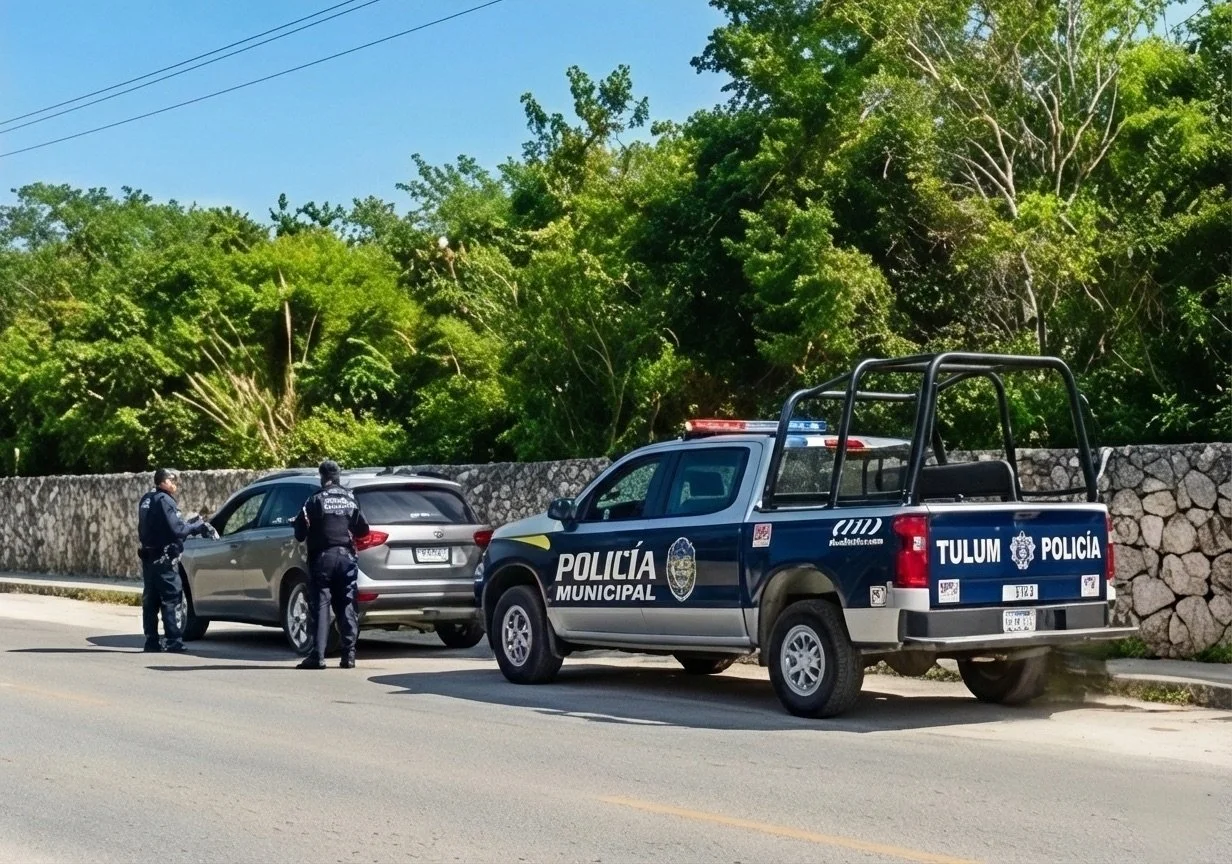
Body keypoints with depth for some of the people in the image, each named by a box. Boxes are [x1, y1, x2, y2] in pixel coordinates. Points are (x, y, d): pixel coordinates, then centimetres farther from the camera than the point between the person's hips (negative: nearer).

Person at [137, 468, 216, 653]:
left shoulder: (146, 500, 14)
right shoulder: (164, 501, -14)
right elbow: (177, 530, -20)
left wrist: (191, 523, 12)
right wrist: (198, 526, -5)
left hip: (148, 557, 9)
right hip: (163, 559, -9)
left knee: (150, 600, 10)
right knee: (171, 600, -6)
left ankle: (151, 641, 12)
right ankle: (174, 642, -8)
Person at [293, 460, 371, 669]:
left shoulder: (316, 500, -5)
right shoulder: (350, 500, 7)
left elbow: (300, 532, -7)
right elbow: (363, 529, 8)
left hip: (322, 557, -3)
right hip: (346, 556, 3)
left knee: (320, 606, -3)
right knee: (346, 607, 8)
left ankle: (317, 655, -9)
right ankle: (349, 655, 5)